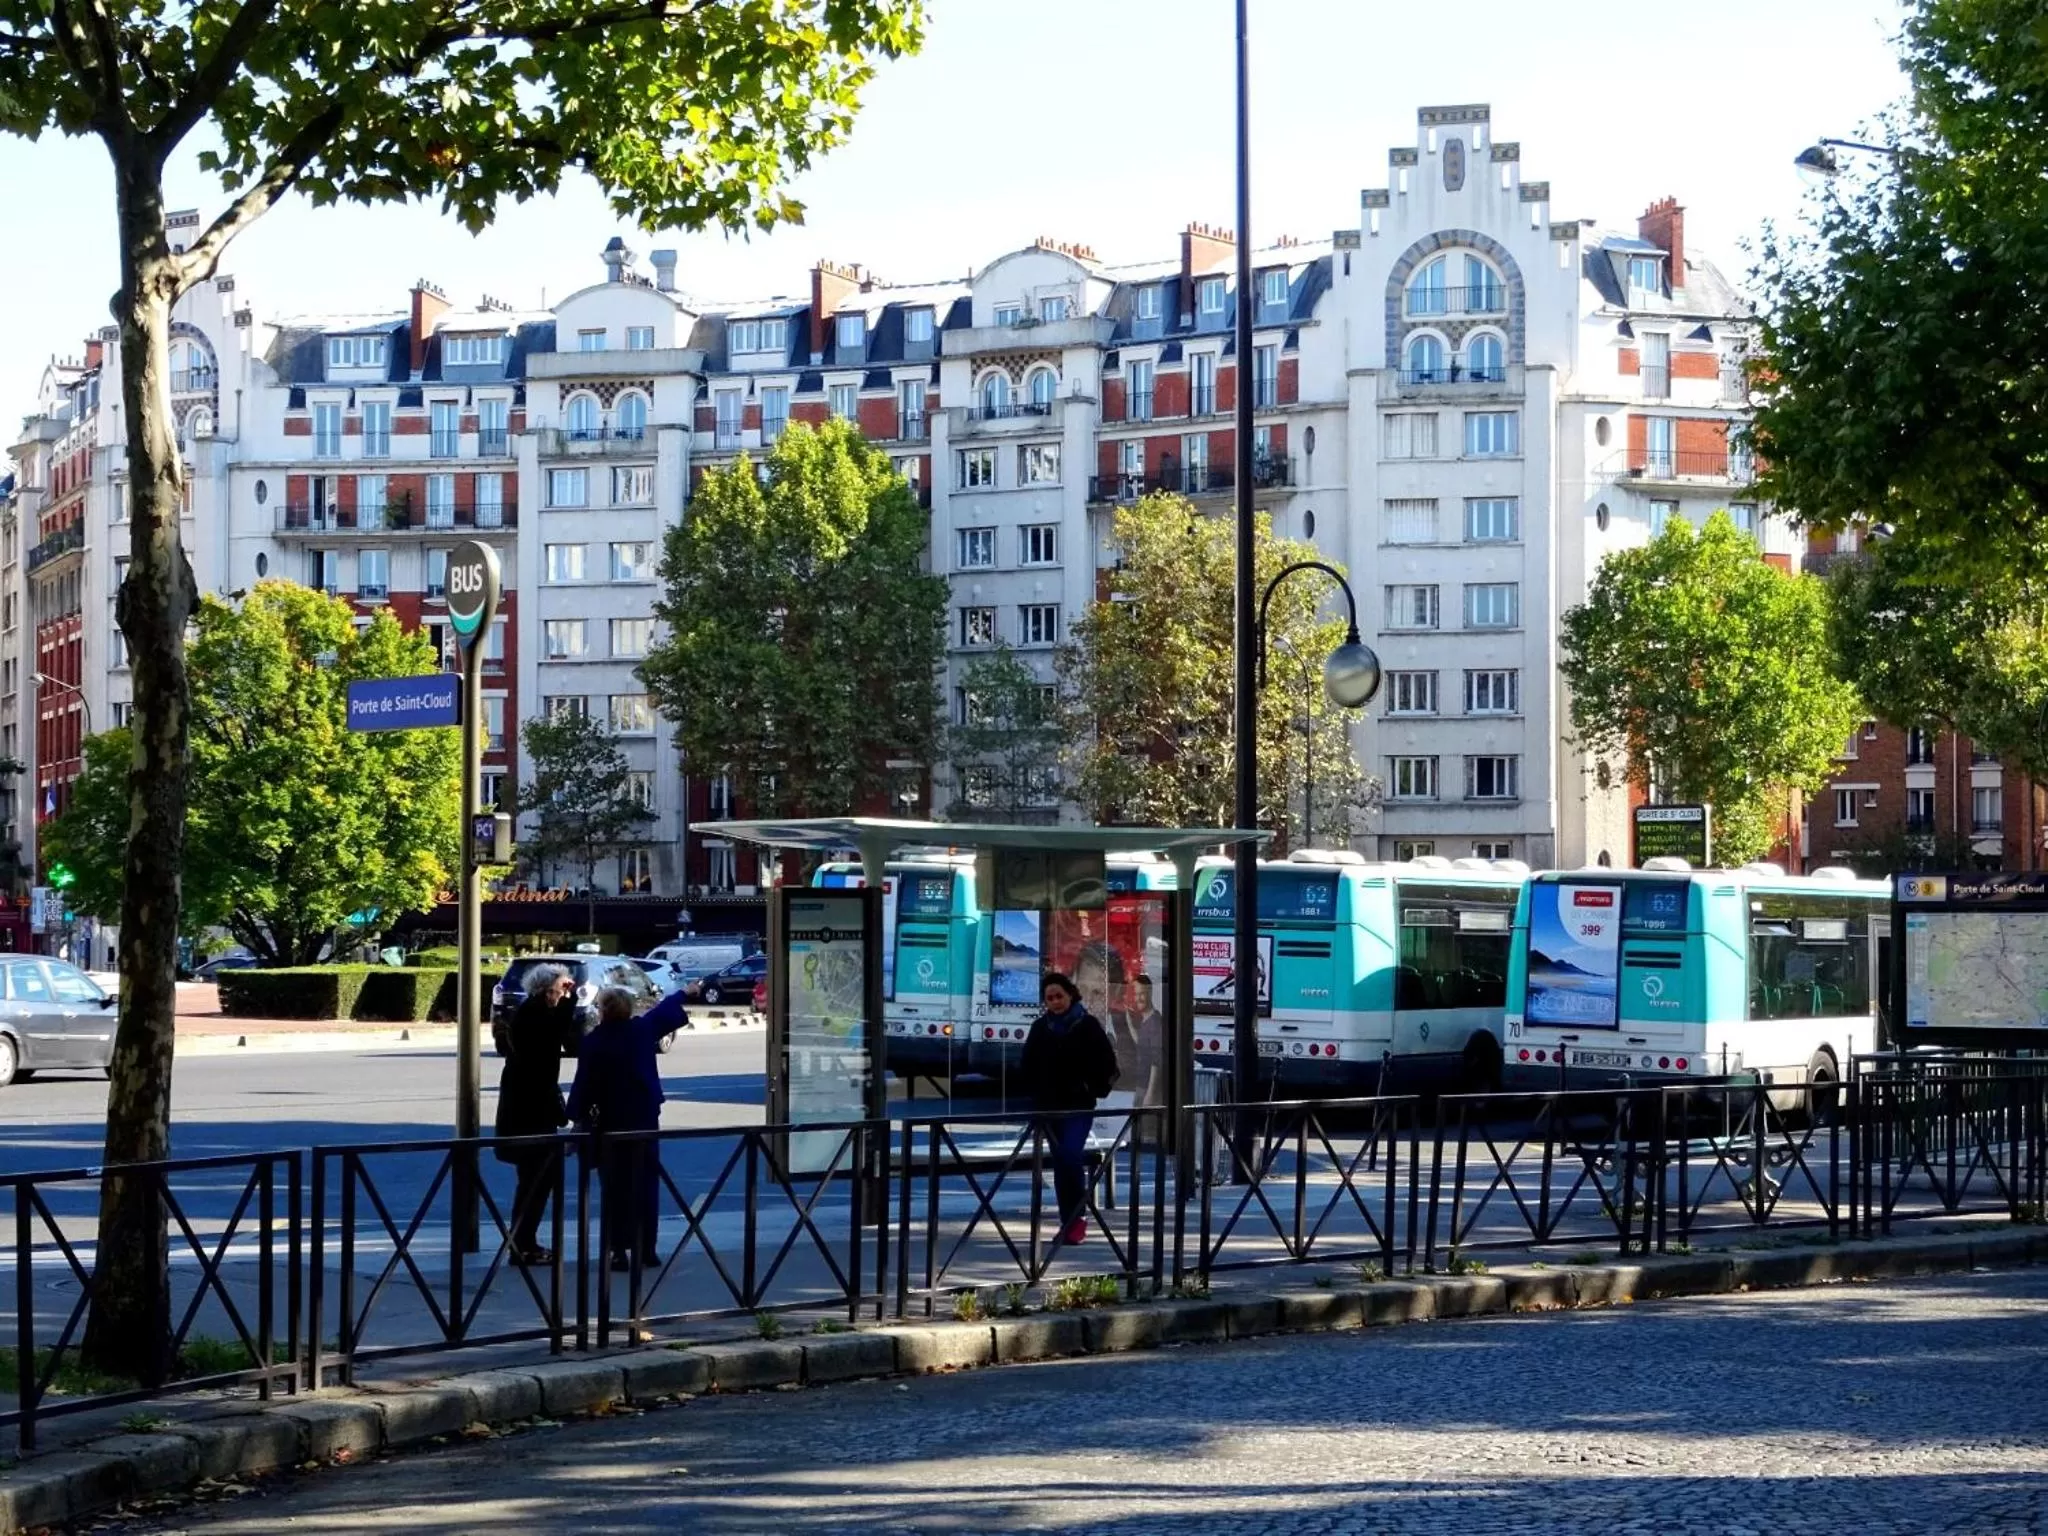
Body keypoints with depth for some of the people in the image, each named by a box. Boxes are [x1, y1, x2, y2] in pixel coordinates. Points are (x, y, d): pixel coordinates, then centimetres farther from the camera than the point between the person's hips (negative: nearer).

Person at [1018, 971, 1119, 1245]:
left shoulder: (1088, 1025, -4)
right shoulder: (1040, 1027, 6)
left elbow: (1106, 1063, -1)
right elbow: (1027, 1066, 14)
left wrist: (1095, 1089, -6)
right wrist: (1034, 1092, 5)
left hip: (1079, 1106, -4)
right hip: (1049, 1106, 4)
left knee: (1071, 1156, -18)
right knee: (1060, 1161, 7)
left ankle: (1076, 1217, -9)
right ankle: (1070, 1221, 13)